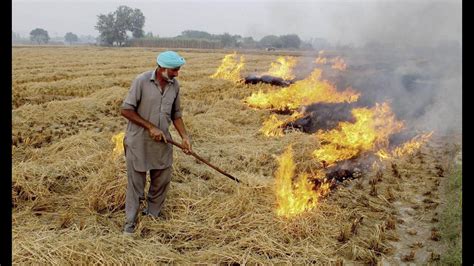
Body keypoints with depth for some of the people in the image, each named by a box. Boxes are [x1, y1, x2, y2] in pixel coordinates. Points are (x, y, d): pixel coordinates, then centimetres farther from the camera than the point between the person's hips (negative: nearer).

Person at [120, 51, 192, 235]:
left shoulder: (174, 85, 1)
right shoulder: (141, 81, -16)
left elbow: (176, 114, 11)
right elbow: (125, 110, -14)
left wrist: (184, 136, 0)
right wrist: (150, 127, -17)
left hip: (162, 142, 5)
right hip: (139, 142, -5)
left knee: (162, 180, 13)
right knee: (136, 183, 4)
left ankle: (153, 214, 34)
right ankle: (130, 223, 17)